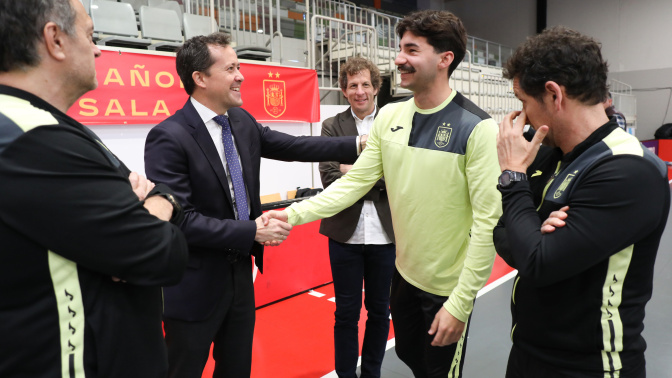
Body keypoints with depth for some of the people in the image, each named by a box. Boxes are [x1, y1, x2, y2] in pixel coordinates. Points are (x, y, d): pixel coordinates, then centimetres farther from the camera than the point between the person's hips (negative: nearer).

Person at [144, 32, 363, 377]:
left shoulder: (242, 121, 2)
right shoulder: (169, 138, -20)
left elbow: (292, 146, 7)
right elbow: (179, 219, -24)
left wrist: (357, 144, 3)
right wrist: (252, 231, -23)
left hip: (240, 274, 7)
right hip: (195, 287, -6)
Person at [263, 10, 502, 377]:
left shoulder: (477, 128, -19)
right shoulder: (390, 116, -3)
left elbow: (488, 222, -19)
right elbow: (354, 181, -2)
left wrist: (461, 303, -19)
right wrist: (295, 213, -14)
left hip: (449, 287, -5)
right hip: (404, 273, 5)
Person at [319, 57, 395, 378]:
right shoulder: (332, 126, 1)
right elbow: (331, 179, -10)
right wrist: (377, 180, -15)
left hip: (385, 232, 1)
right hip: (345, 233, -1)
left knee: (379, 310, 16)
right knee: (346, 312, 12)